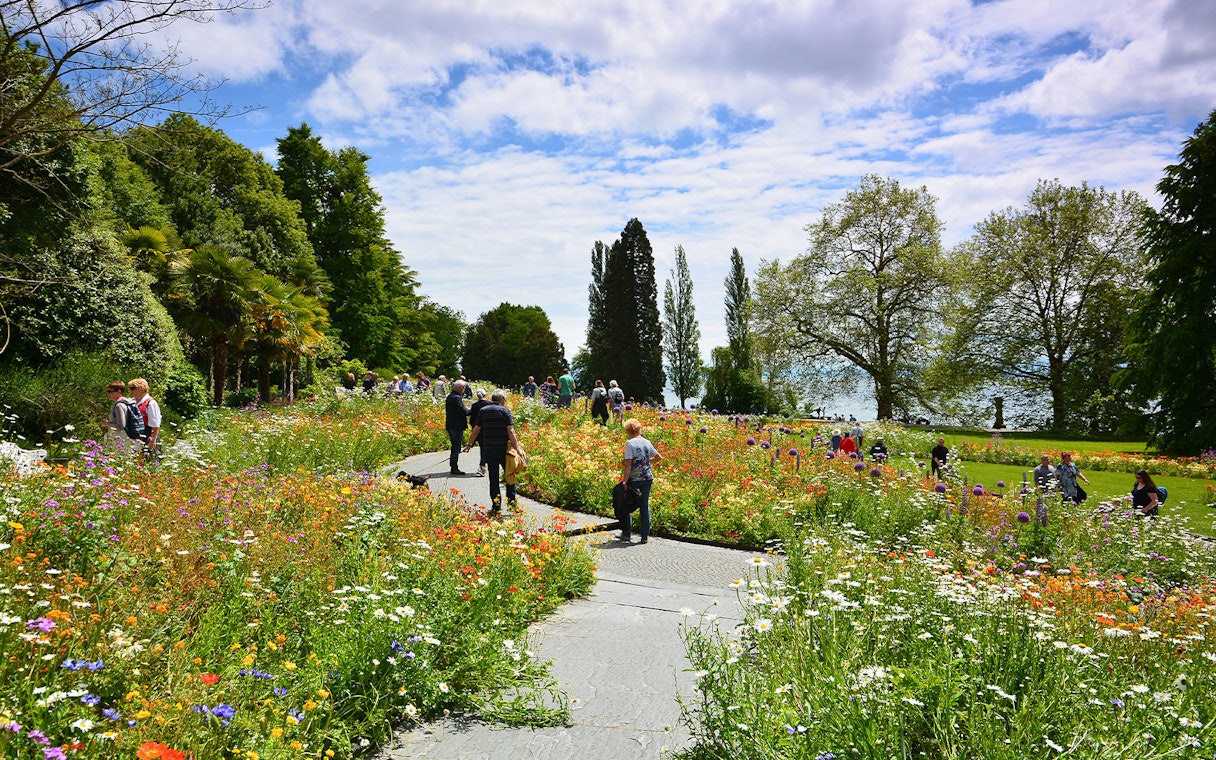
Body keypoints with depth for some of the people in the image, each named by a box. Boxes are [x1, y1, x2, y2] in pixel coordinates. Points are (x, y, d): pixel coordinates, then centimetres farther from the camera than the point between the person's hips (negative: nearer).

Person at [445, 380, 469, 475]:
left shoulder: (450, 396, 14)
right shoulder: (456, 398, -18)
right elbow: (463, 411, -22)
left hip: (451, 426, 10)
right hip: (457, 427, -10)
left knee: (455, 447, 17)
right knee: (456, 448, -4)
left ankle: (453, 466, 23)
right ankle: (454, 468, -1)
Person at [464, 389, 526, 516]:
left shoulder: (483, 411, 6)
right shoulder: (505, 411, -5)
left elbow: (476, 430, 9)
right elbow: (510, 431, -12)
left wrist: (469, 444, 21)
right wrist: (517, 447, -9)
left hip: (488, 449, 3)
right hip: (503, 449, -3)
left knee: (493, 478, 7)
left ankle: (496, 507, 7)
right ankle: (511, 501, 12)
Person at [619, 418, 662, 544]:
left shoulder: (630, 443, -11)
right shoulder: (647, 443, 6)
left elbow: (628, 464, -15)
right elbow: (659, 458, 13)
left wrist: (624, 480, -11)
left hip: (634, 479, -4)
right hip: (647, 478, 5)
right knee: (645, 505, 9)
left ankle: (627, 534, 15)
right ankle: (645, 536, 10)